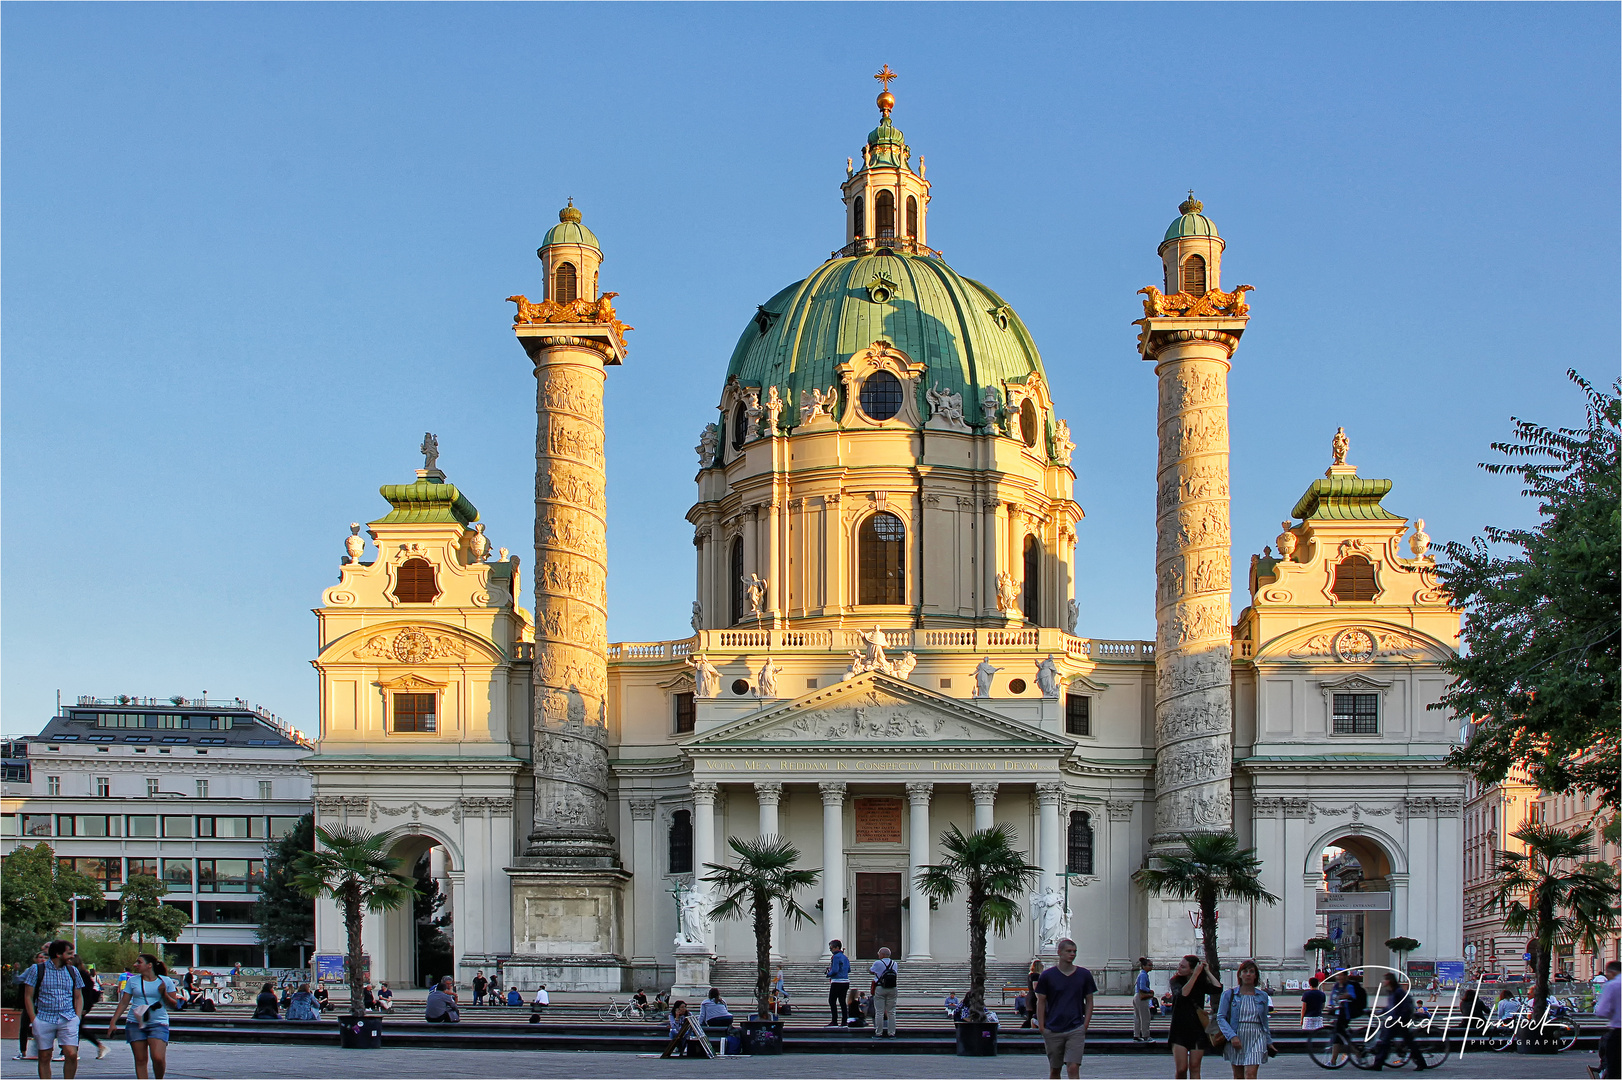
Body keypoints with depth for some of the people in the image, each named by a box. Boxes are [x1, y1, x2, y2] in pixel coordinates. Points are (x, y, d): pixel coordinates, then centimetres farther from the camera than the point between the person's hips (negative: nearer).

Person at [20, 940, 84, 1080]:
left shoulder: (73, 971, 12)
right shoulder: (37, 970, 3)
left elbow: (78, 997, 18)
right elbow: (28, 996, 3)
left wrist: (77, 1018, 4)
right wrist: (33, 1020, -4)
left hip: (68, 1020, 1)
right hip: (44, 1019, -1)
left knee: (72, 1055, -12)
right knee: (44, 1057, 1)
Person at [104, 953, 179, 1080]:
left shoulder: (165, 981, 3)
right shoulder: (133, 981, 8)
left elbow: (174, 1004, 6)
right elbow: (123, 1003, 11)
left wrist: (164, 993, -12)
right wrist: (113, 1022, 6)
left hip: (158, 1024, -2)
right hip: (135, 1024, 2)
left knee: (158, 1058, -15)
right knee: (140, 1060, 0)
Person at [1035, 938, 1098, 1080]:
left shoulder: (1084, 975, 3)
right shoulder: (1047, 975, 0)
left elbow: (1089, 1002, 9)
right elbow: (1041, 1002, 3)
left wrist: (1085, 1025, 0)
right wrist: (1042, 1028, -3)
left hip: (1076, 1030, 0)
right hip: (1053, 1030, 0)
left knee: (1073, 1068, -12)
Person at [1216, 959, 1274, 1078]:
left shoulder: (1263, 996, 10)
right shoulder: (1229, 994, 3)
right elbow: (1220, 1018, -4)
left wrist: (1269, 1042, 18)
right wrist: (1232, 1036, -16)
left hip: (1256, 1037, 0)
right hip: (1236, 1036, 0)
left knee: (1251, 1073, -15)